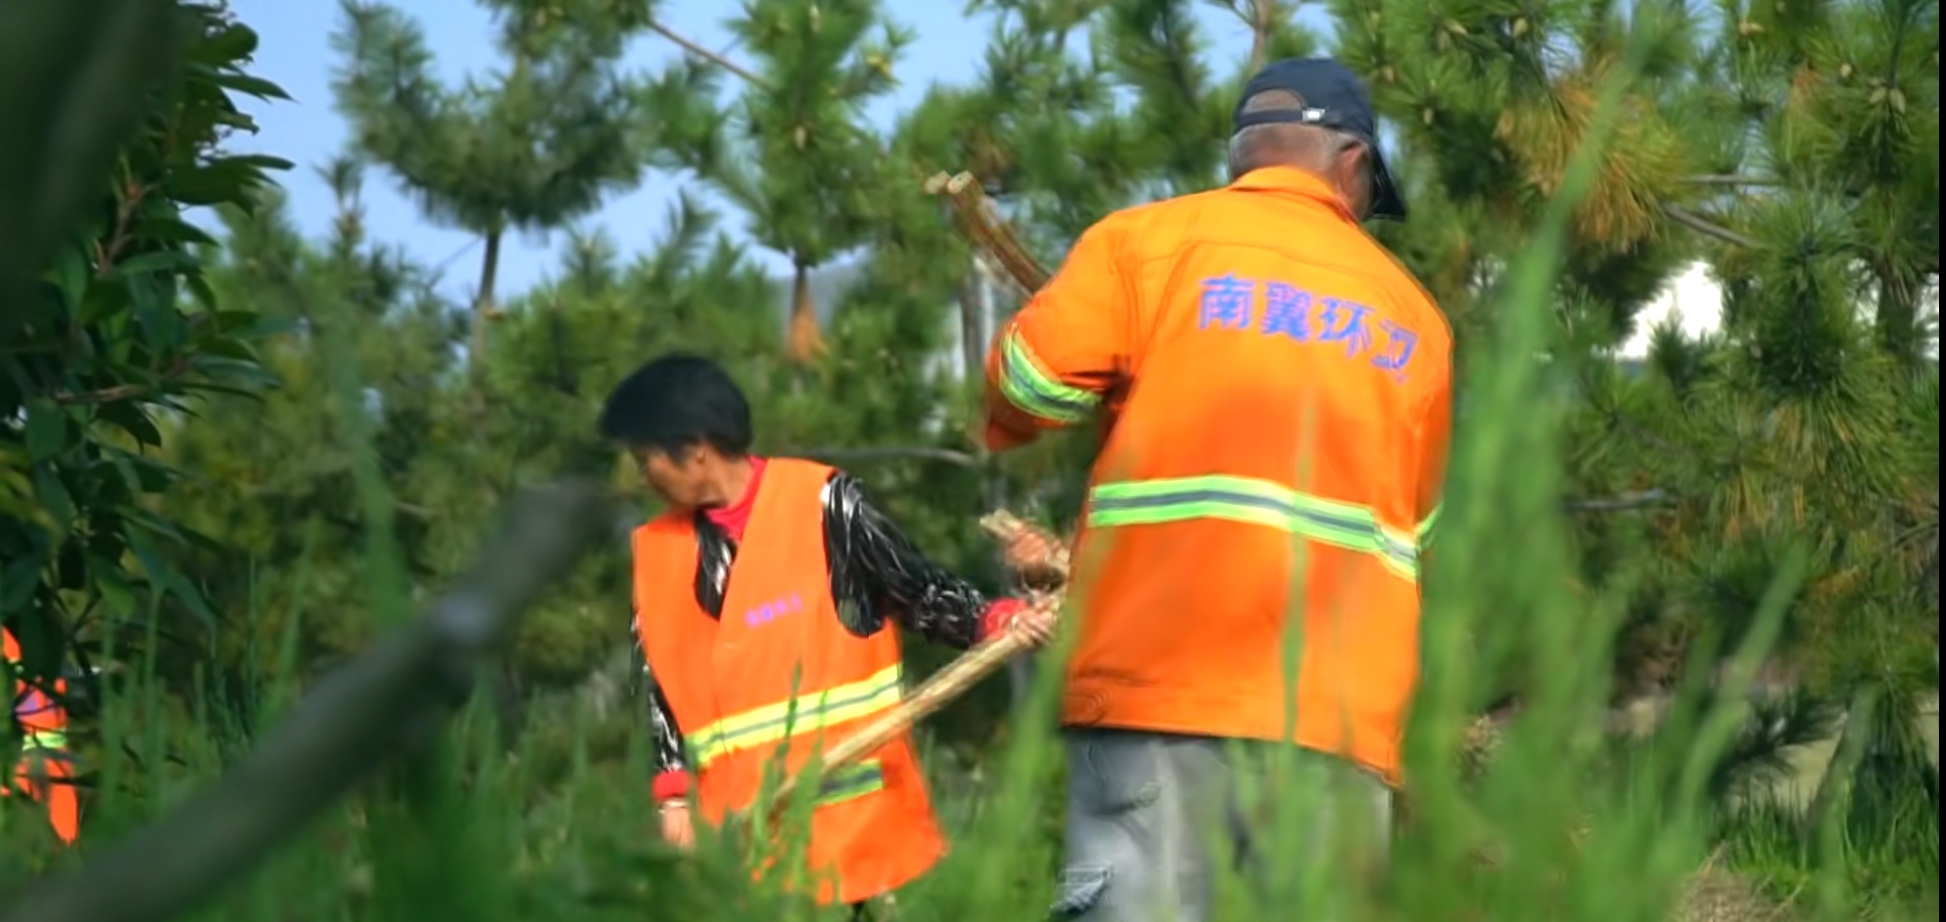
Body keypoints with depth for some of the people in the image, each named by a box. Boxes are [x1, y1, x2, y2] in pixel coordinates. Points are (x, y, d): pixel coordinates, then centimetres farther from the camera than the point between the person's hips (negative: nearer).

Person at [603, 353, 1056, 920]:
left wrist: (998, 620, -17)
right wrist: (675, 797, 1)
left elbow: (920, 590, 0)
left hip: (845, 804, -4)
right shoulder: (659, 551, 11)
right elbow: (660, 684, 10)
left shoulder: (822, 504, -3)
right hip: (737, 824, 4)